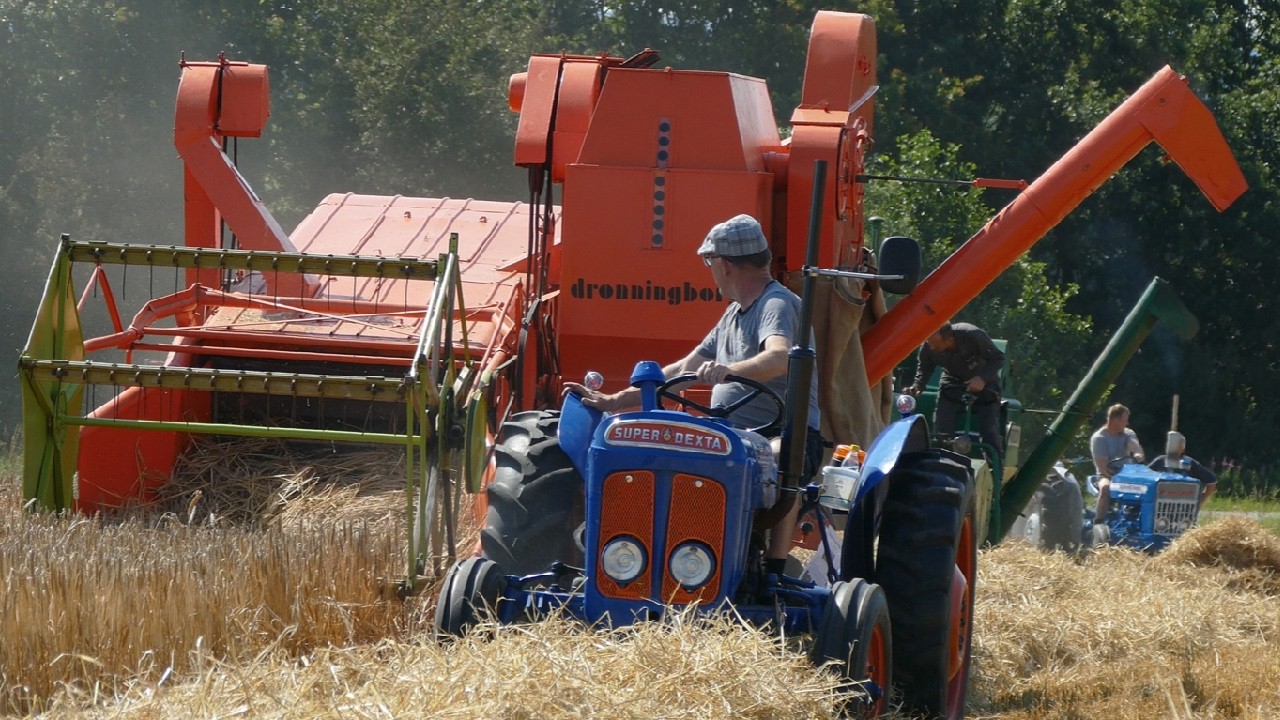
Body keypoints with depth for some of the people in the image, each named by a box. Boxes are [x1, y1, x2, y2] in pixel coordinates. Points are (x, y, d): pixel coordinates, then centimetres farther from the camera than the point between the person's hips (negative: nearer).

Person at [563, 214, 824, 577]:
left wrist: (730, 370, -50)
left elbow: (780, 358, -31)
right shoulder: (734, 314, 21)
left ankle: (775, 570, -37)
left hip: (789, 436, -9)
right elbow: (684, 369, 25)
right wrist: (614, 401, 20)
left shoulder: (777, 304, -9)